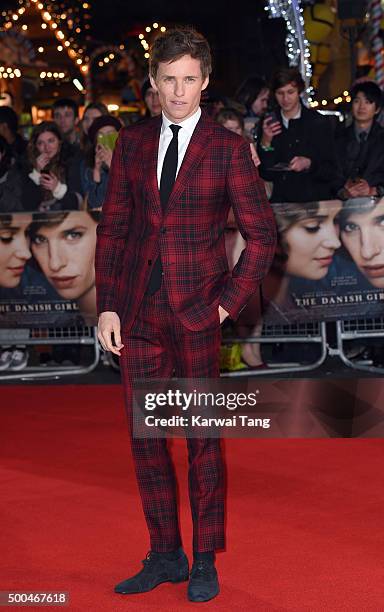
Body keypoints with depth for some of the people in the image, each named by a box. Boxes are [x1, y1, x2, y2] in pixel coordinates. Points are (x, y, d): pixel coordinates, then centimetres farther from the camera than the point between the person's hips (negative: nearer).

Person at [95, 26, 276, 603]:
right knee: (145, 437, 8)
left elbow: (261, 235, 0)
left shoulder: (228, 148, -2)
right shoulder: (132, 142, 9)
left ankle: (205, 561, 16)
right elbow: (112, 228, 10)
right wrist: (107, 306, 3)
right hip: (138, 312, 4)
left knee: (203, 436, 3)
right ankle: (165, 556, 21)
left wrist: (229, 302, -7)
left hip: (196, 312, -4)